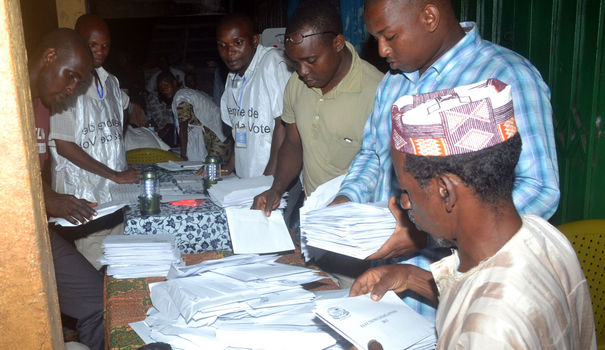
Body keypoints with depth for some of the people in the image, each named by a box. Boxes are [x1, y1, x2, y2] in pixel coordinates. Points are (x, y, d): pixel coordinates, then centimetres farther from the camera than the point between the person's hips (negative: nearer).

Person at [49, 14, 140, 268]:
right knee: (95, 268, -2)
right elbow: (64, 146, -13)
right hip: (84, 197, -6)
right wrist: (113, 174, -11)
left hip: (116, 190, 6)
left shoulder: (109, 81, 11)